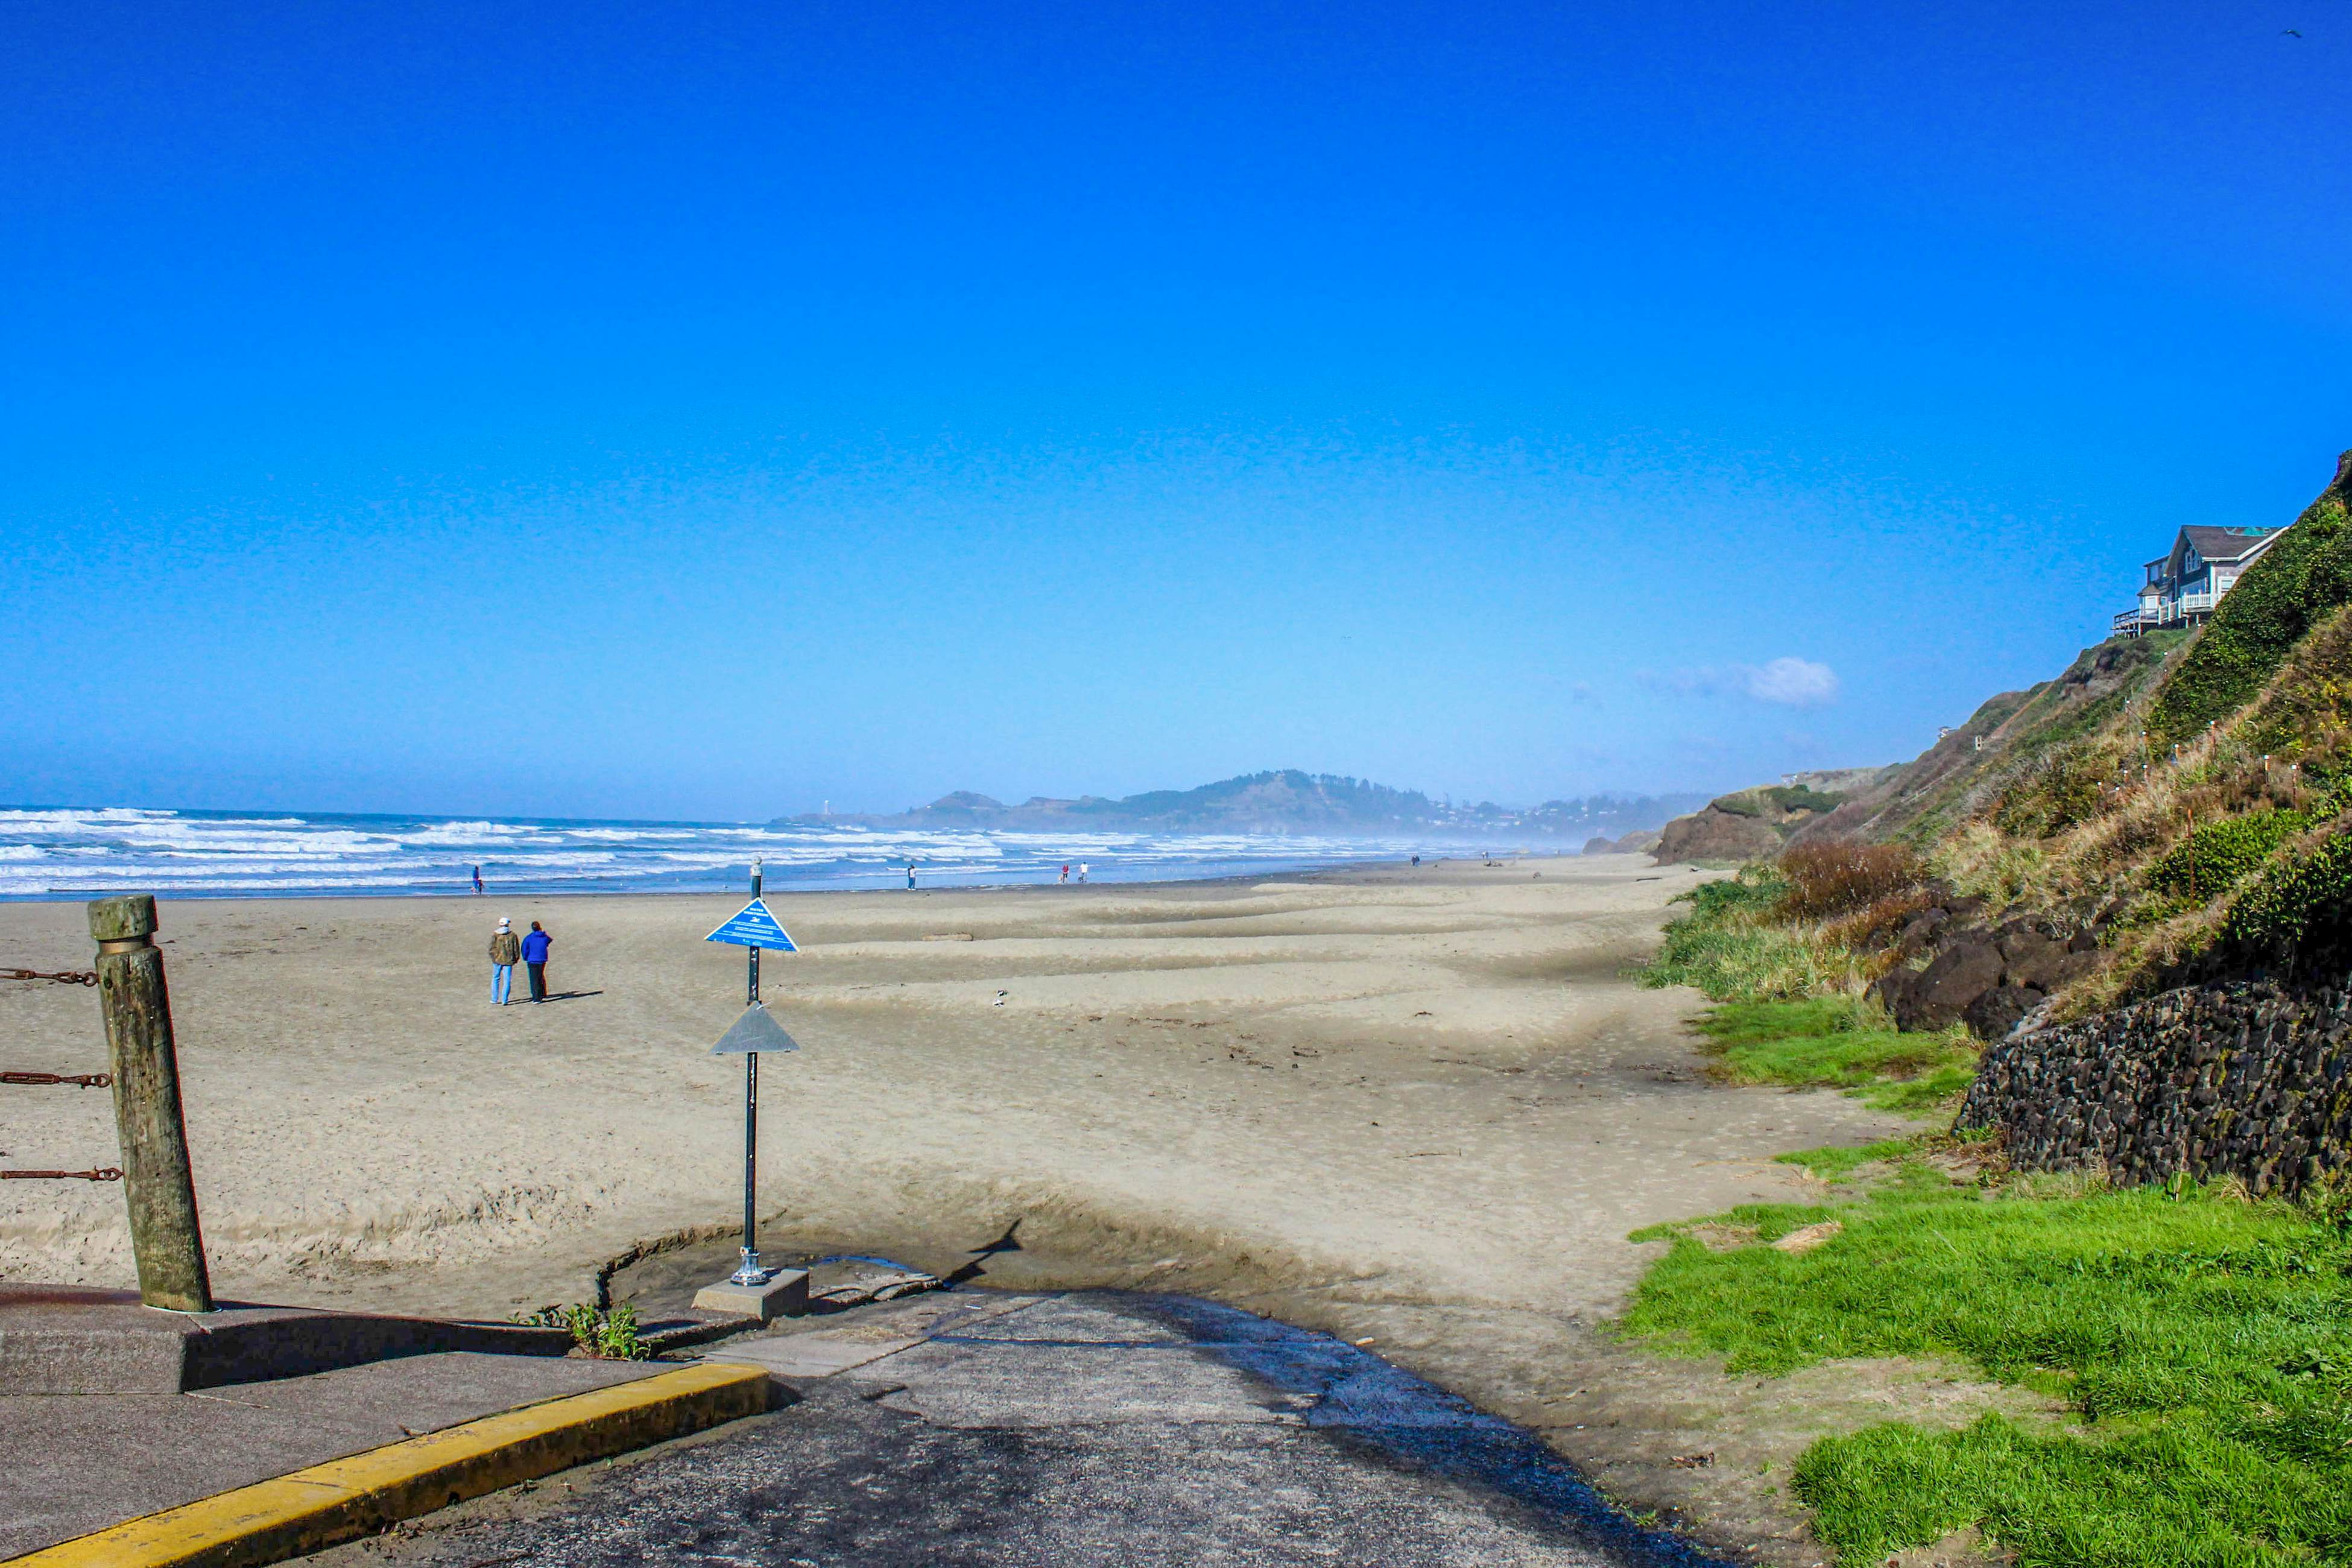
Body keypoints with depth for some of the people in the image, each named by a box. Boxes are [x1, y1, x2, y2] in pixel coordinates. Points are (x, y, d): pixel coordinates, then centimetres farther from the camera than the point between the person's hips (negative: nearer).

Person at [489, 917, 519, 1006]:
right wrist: (516, 959, 12)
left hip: (497, 960, 1)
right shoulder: (513, 935, -1)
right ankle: (504, 1000, -1)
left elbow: (492, 948, -6)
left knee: (496, 979, 15)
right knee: (507, 980, 3)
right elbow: (517, 949, 0)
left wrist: (493, 957, 7)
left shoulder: (495, 934, -3)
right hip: (508, 961, 0)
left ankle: (494, 999, 17)